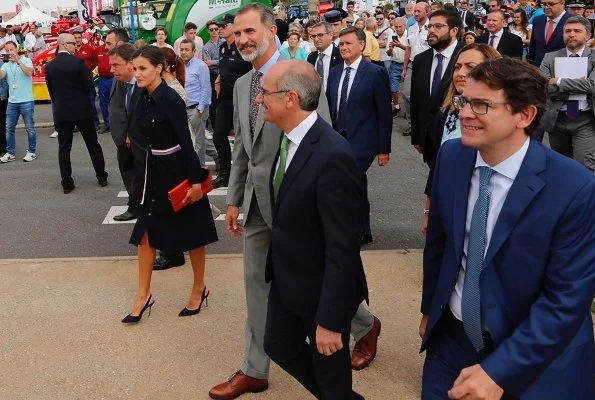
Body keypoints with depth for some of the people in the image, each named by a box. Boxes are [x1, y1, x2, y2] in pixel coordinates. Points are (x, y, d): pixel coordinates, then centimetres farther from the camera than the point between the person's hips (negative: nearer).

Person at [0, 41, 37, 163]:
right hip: (12, 102, 4)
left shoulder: (26, 61, 0)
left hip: (26, 101, -4)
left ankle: (32, 152, 12)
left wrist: (18, 61, -25)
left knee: (30, 128, 2)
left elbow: (29, 73, -18)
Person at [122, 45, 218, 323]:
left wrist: (196, 179, -20)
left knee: (191, 233, 8)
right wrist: (144, 175, 15)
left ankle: (199, 288, 26)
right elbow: (145, 136, 12)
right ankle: (143, 295, 18)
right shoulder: (144, 98, 4)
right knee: (145, 232, 8)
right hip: (155, 170, 8)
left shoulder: (171, 99, -19)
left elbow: (186, 142, -20)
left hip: (178, 170, -8)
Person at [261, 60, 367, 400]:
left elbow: (343, 247, -28)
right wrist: (275, 264, 16)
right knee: (279, 345, 25)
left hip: (321, 287, -8)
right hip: (286, 277, 8)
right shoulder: (290, 138, -3)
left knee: (330, 373, 14)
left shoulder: (332, 155, -30)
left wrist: (329, 319, -24)